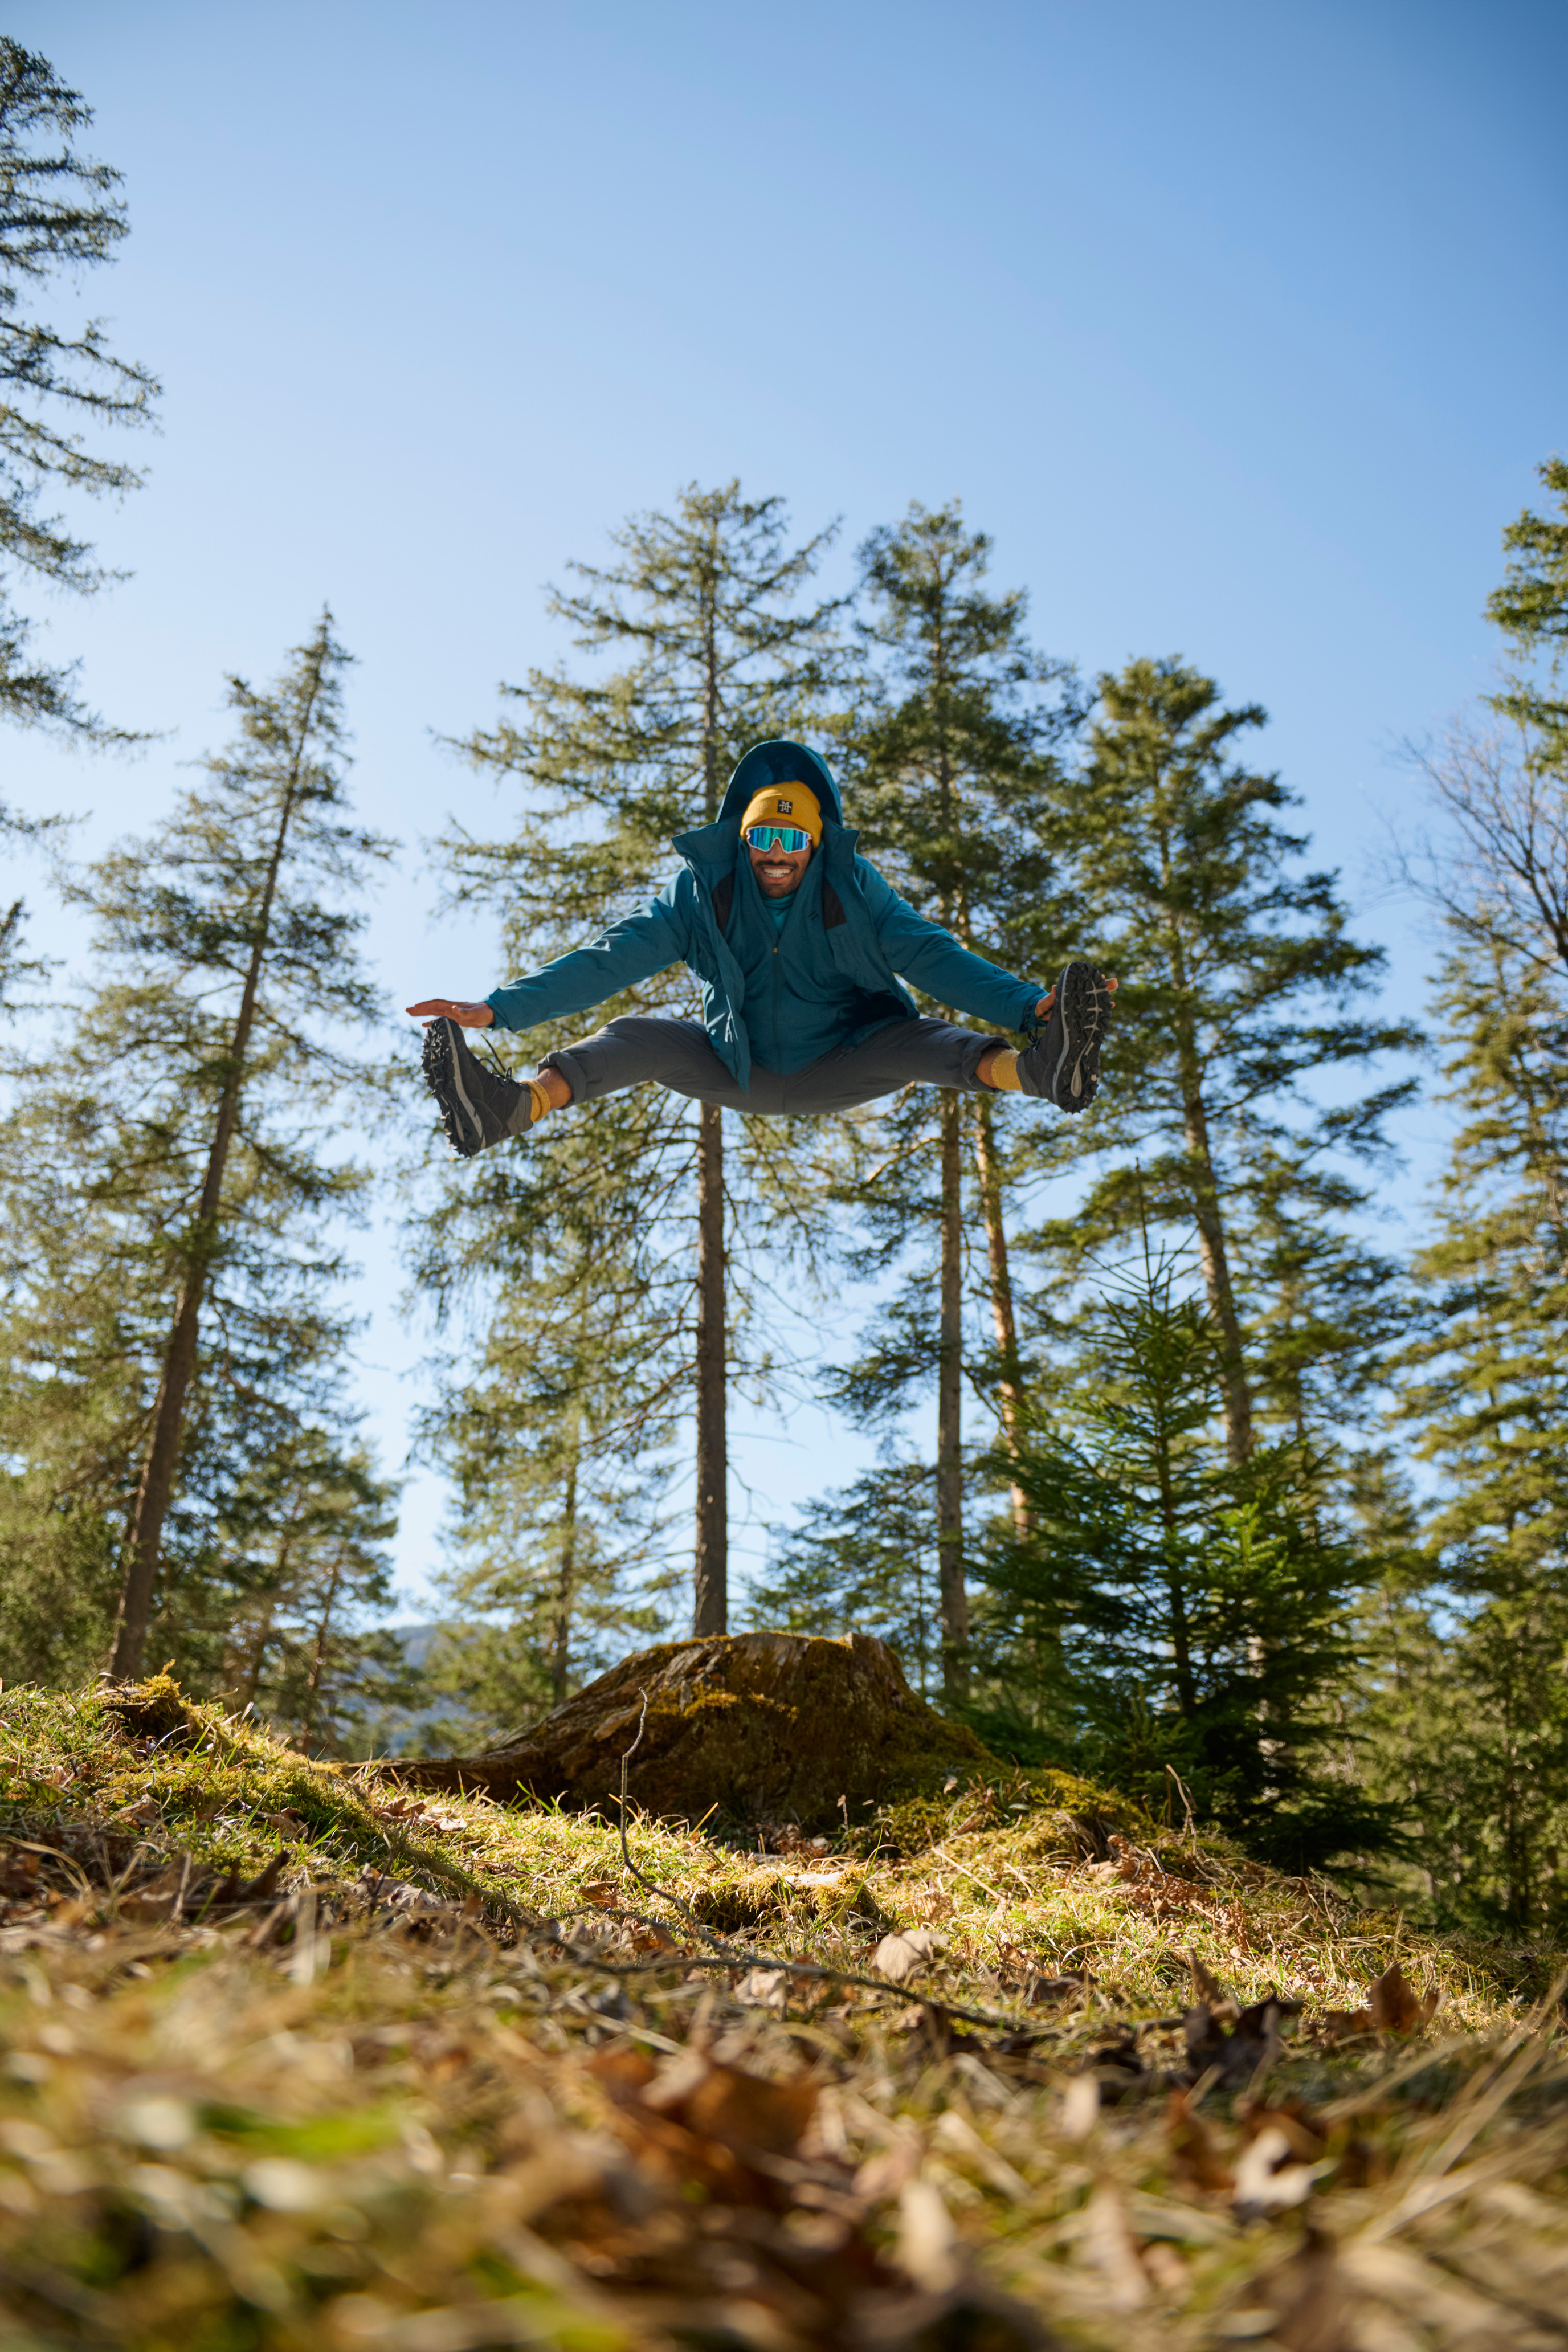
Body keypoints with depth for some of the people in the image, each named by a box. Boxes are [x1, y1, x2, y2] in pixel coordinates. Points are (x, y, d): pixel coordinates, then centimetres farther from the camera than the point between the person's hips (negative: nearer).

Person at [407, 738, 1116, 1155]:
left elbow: (932, 955, -23)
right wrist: (495, 1009, -31)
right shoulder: (700, 892, -14)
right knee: (639, 1036, -23)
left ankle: (1041, 1068, -55)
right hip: (736, 1072, 1)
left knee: (918, 1041, -29)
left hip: (836, 1071, 0)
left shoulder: (853, 891, -15)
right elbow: (609, 959, -20)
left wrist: (1029, 1005, -39)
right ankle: (511, 1107, -47)